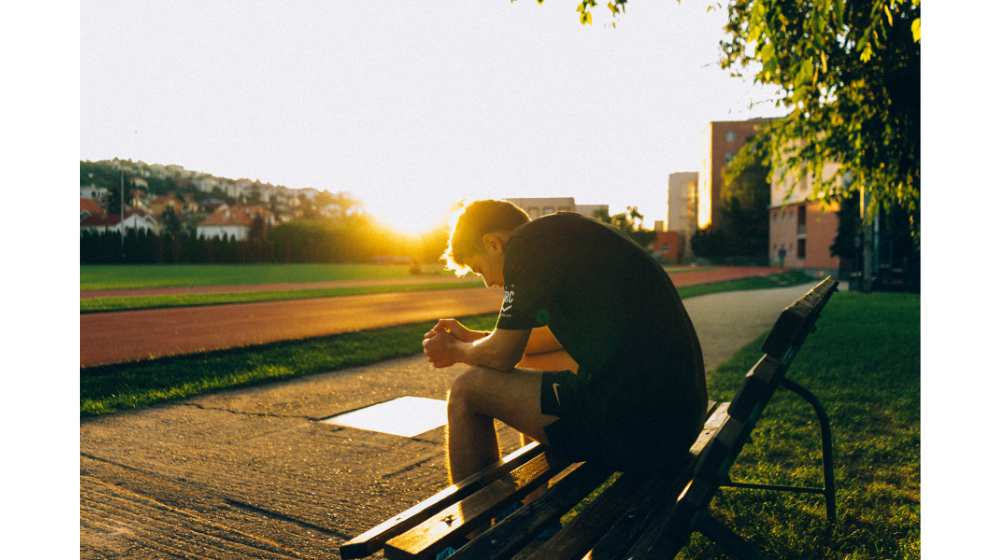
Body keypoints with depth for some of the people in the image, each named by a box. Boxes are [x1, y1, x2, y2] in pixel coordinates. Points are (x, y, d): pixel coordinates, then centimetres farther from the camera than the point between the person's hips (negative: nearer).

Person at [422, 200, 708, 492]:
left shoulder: (529, 241, -8)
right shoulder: (571, 235, 19)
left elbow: (501, 356, -5)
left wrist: (455, 351, 17)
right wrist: (473, 337, 33)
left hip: (632, 428, -10)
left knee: (468, 388, 2)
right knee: (530, 365, 29)